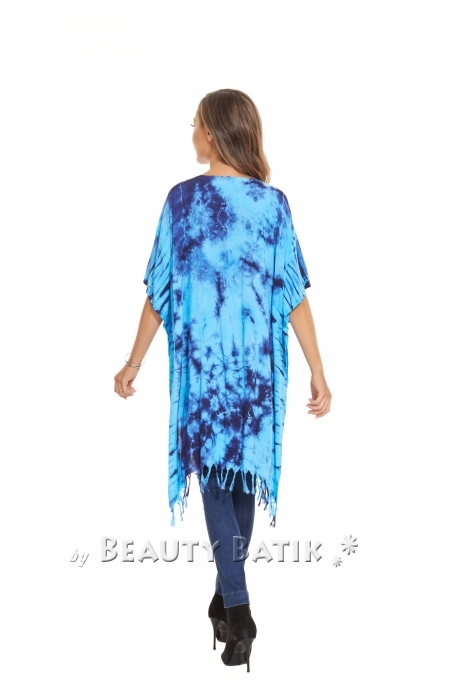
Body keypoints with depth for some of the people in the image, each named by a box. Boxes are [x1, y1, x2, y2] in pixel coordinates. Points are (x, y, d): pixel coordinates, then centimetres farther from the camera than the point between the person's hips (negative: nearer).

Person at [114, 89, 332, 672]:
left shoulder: (182, 199, -7)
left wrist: (134, 364, 6)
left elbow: (160, 290, -4)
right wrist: (318, 372, 0)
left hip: (200, 360, -2)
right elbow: (294, 293, -4)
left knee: (212, 473, 3)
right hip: (258, 362, 2)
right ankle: (229, 592, 28)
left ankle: (236, 608, -10)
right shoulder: (273, 202, -2)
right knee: (245, 471, 16)